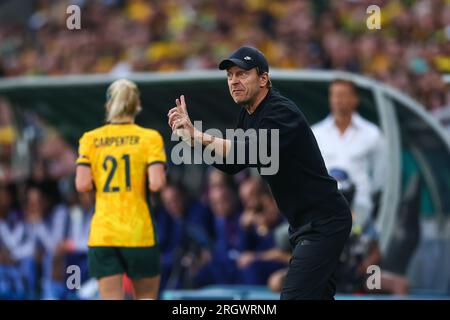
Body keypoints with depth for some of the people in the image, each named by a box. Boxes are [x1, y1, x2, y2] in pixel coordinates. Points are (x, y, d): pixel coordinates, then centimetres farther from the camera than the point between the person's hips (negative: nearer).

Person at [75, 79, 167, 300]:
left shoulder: (90, 139, 4)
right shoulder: (149, 137, -2)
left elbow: (82, 185, -5)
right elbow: (156, 184, -13)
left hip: (101, 234, 2)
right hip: (138, 233, -2)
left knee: (111, 298, 0)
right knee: (146, 296, 12)